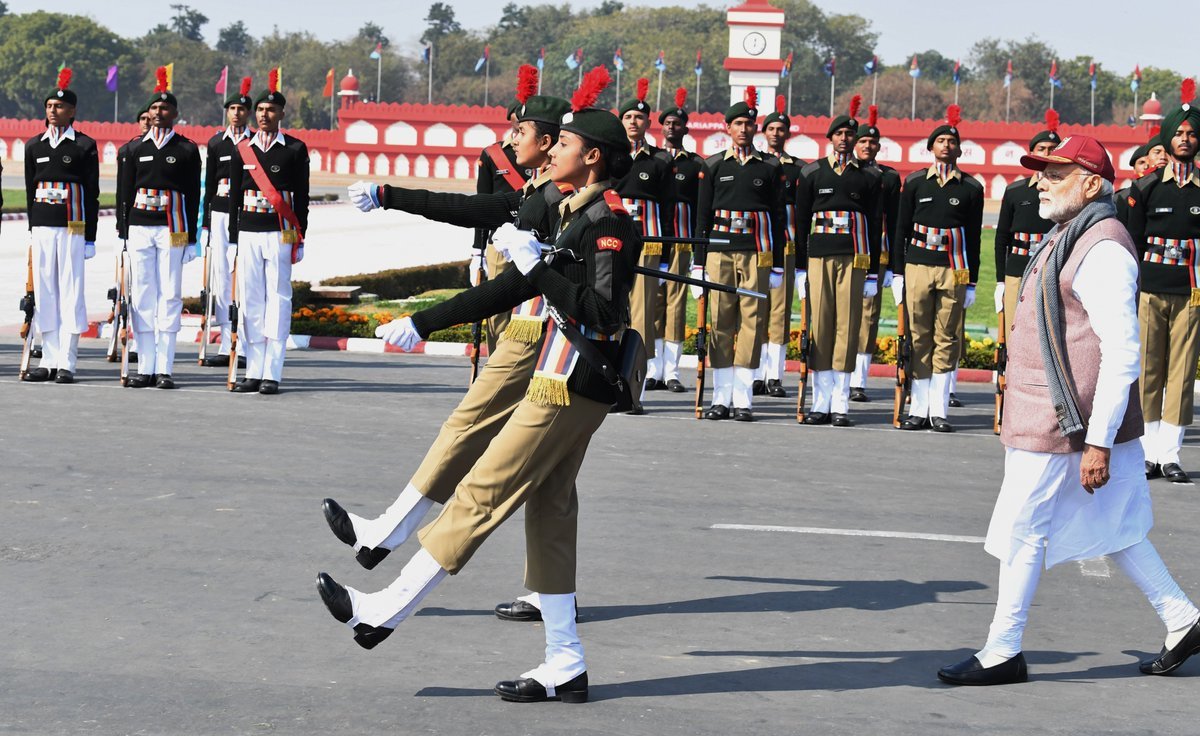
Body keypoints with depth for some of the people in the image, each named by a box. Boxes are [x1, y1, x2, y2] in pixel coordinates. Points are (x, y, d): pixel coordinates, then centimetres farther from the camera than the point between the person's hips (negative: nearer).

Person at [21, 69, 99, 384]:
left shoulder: (84, 146, 0)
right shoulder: (34, 146, 12)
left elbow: (91, 193, 0)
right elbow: (30, 190, 15)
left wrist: (90, 237, -4)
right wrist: (33, 228, 11)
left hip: (72, 227, -4)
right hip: (41, 227, 4)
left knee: (71, 290, -3)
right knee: (44, 290, 5)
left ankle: (67, 363, -1)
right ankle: (49, 360, 12)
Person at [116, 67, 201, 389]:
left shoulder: (187, 150, 3)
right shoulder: (136, 149, 11)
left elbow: (193, 196, 2)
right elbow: (126, 192, 12)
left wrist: (191, 238, -2)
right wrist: (125, 233, 5)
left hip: (173, 229, -3)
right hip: (140, 228, 3)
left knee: (170, 295, -2)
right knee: (143, 295, 4)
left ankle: (164, 368, 1)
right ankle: (146, 367, 8)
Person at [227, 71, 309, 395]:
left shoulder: (295, 149, 1)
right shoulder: (242, 150, 10)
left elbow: (301, 198, 1)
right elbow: (234, 197, 13)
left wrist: (300, 240, -3)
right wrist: (233, 239, 10)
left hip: (280, 234, -3)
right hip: (247, 234, 4)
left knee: (277, 301, -3)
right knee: (250, 303, 4)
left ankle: (272, 374, -2)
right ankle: (254, 373, 9)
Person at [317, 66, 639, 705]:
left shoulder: (608, 222, -13)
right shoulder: (576, 215, 17)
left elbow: (600, 313, -22)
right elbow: (515, 287, 21)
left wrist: (536, 266, -22)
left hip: (569, 388, -10)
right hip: (567, 384, 10)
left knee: (481, 496, -5)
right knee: (548, 514, 10)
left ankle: (384, 612, 1)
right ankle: (565, 668, 13)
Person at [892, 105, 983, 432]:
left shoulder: (971, 188, 5)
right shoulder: (914, 182, 7)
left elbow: (974, 238, 7)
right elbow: (902, 229, 8)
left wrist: (971, 282, 3)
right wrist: (897, 273, 4)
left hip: (954, 271, -1)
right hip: (917, 267, 1)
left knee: (947, 340, 0)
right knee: (918, 338, 3)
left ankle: (938, 410, 5)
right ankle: (919, 409, 9)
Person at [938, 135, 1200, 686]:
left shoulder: (1103, 249, -18)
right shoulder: (1067, 238, 14)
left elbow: (1123, 354, -22)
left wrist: (1098, 441, -24)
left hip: (1061, 425, -10)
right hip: (1039, 415, 10)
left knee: (1022, 531, -2)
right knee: (1112, 530, 16)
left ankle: (1003, 654, 9)